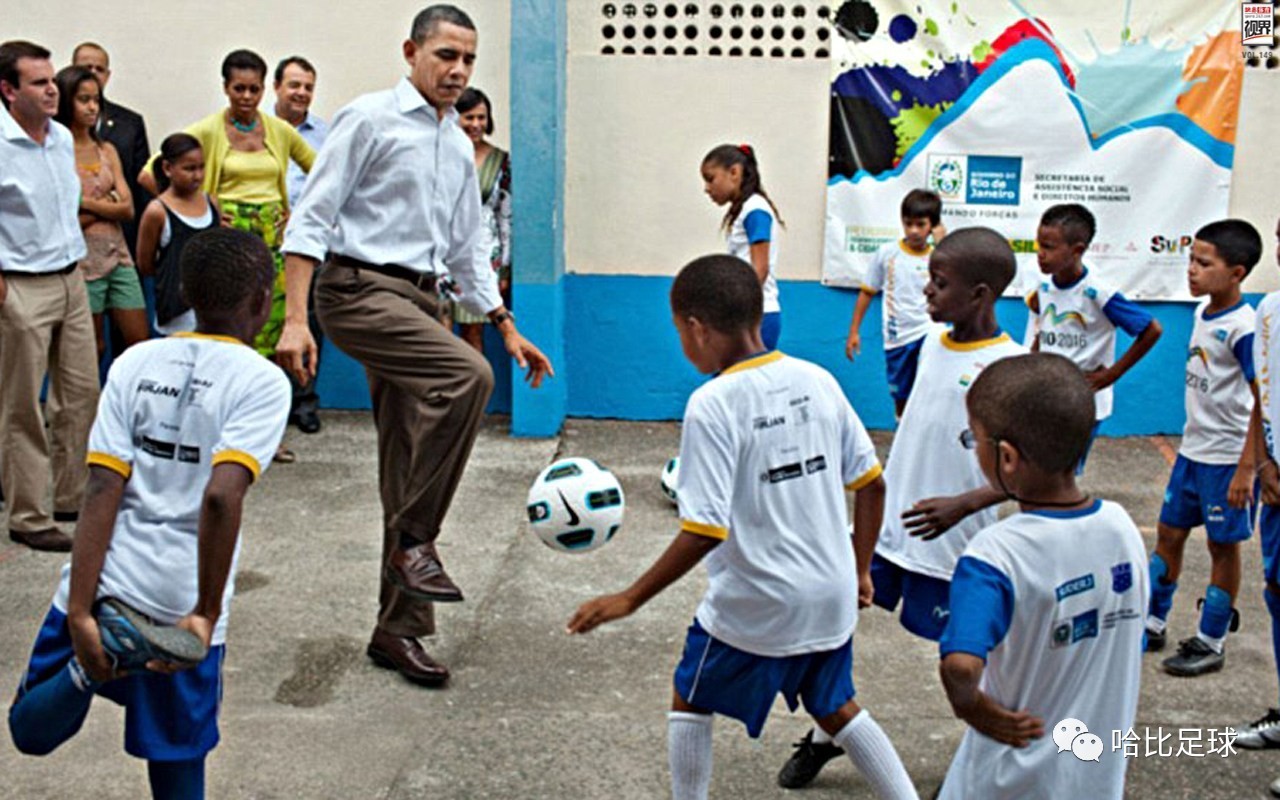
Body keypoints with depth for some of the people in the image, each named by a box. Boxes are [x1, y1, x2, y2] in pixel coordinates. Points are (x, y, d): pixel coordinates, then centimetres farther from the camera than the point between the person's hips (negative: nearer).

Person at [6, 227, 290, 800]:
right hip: (180, 601, -2)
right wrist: (209, 614, -15)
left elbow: (103, 489, -5)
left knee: (29, 732, 20)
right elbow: (222, 495, -21)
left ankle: (90, 662, -10)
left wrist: (79, 612, -8)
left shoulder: (135, 361, 5)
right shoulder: (263, 380, -6)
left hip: (101, 584, 2)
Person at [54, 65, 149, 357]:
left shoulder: (107, 150, 9)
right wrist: (107, 203, -8)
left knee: (140, 342, 3)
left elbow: (128, 209, 0)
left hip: (118, 257, 5)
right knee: (93, 350, 7)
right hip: (82, 262, -5)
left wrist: (85, 202, -10)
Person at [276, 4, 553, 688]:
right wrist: (295, 320, -17)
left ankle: (398, 630, 15)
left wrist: (509, 330, 19)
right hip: (359, 289, -7)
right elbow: (311, 218, -8)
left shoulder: (459, 147, 18)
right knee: (467, 376, -31)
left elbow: (465, 251, 25)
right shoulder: (370, 119, -3)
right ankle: (415, 541, -18)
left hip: (419, 302, 7)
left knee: (407, 479, 6)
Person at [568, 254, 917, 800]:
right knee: (835, 707, 27)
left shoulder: (711, 405, -19)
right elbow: (871, 483, 5)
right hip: (832, 596, 6)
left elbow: (704, 532, -22)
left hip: (755, 605, -5)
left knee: (691, 702, 19)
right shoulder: (817, 380, -1)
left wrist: (631, 599, -14)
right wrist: (859, 569, 17)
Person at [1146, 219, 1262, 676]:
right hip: (1191, 450, 8)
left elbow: (1264, 403, -21)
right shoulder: (1203, 312, 4)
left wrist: (1246, 469, -22)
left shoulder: (1243, 328, -20)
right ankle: (1152, 625, 29)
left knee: (1223, 546, 6)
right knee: (1169, 534, 15)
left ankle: (1210, 644, 18)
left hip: (1227, 458, -8)